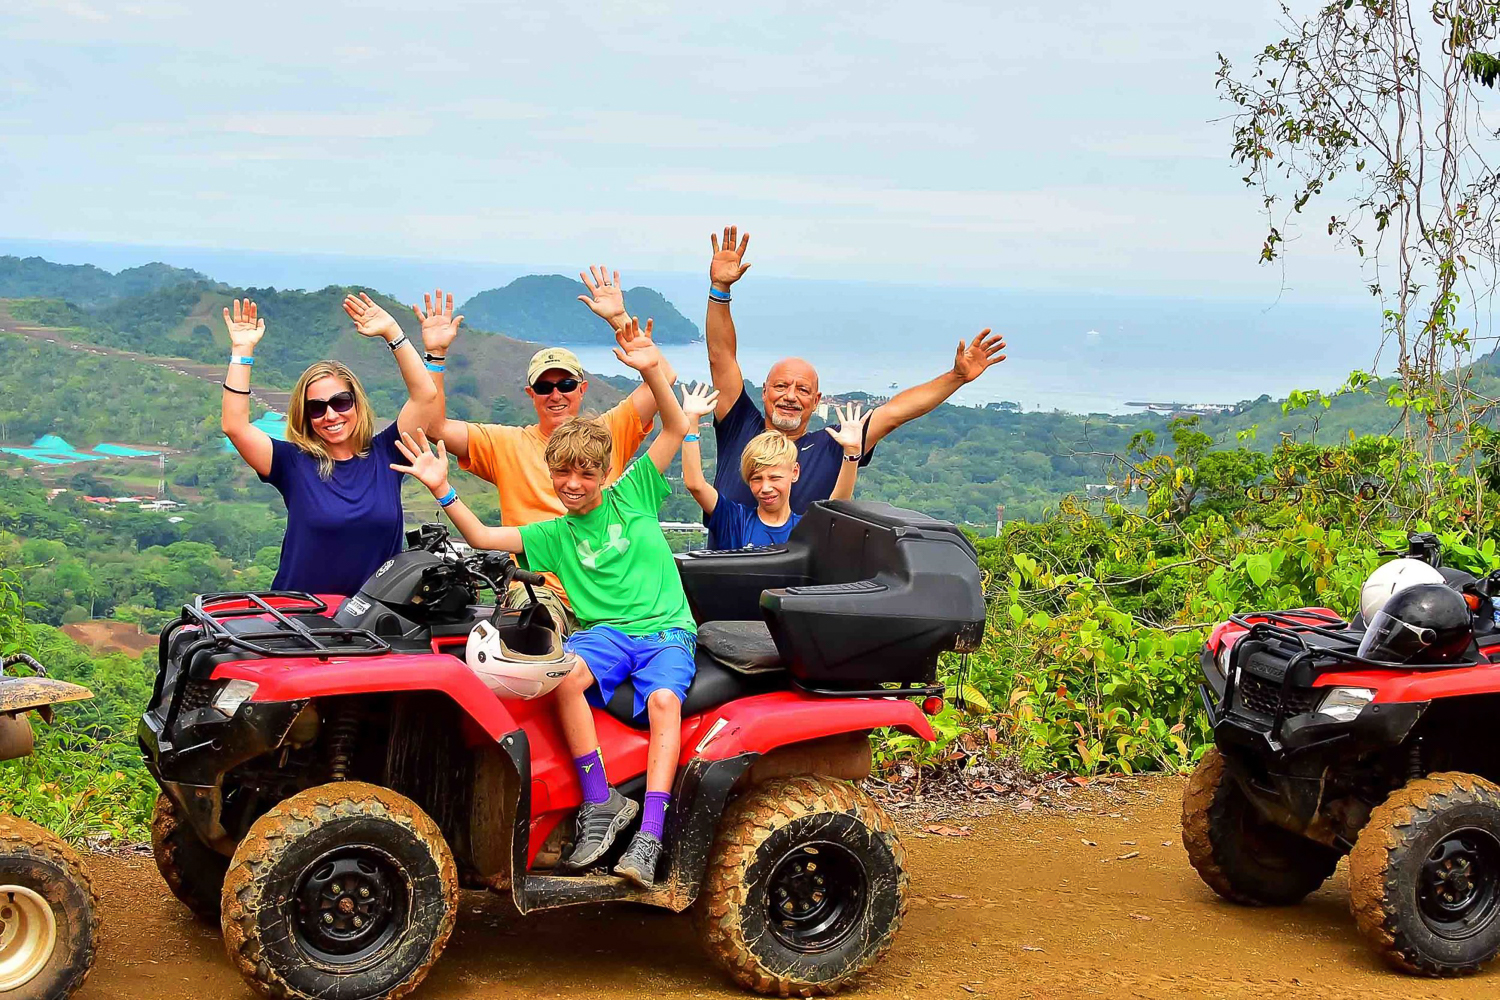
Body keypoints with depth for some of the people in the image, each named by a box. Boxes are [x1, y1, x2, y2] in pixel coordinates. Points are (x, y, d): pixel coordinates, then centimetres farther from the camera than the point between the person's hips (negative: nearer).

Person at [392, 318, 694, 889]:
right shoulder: (555, 535, 14)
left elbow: (676, 429, 2)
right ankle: (601, 805, -25)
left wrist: (652, 370, -11)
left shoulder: (631, 495, 9)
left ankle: (649, 836, -35)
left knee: (664, 700, -31)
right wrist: (442, 491, -3)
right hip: (606, 630, 2)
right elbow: (481, 537, 9)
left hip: (667, 629, -1)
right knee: (566, 674, -32)